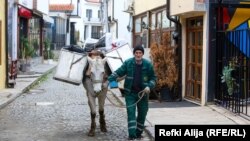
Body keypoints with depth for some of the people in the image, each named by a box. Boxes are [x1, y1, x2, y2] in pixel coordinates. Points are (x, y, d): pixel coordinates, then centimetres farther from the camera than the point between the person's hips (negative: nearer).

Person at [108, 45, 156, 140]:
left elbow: (153, 78, 2)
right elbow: (118, 72, -5)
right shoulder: (128, 63, -7)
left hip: (142, 93, 2)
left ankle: (138, 133, 28)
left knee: (142, 114, 11)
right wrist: (109, 79, -20)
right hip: (130, 93, -2)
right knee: (131, 113, -8)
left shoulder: (148, 64, -5)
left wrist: (149, 86, -16)